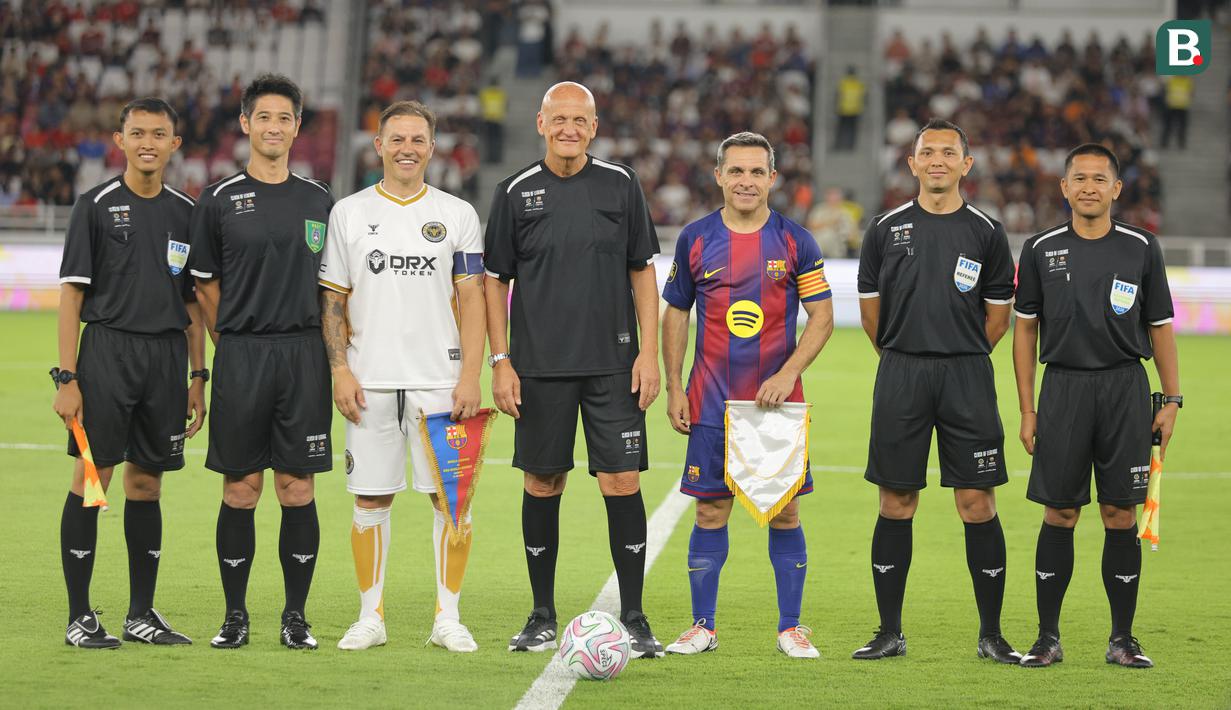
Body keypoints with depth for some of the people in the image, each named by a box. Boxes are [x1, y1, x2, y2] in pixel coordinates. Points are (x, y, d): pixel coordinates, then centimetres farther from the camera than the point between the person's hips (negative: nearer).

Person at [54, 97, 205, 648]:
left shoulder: (186, 212, 11)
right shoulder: (96, 206, -1)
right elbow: (72, 293, -4)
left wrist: (198, 378, 12)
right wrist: (67, 377, -10)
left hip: (167, 356, 4)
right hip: (107, 350, -4)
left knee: (147, 484, 8)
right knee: (90, 480, -6)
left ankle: (142, 614, 14)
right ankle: (79, 617, -1)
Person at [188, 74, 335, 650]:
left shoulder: (318, 201, 10)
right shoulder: (219, 201, 3)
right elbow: (206, 286, 8)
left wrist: (325, 354, 10)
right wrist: (238, 347, 7)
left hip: (304, 356, 1)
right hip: (239, 357, -1)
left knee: (298, 488, 1)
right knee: (240, 489, 0)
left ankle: (296, 616, 8)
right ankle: (235, 616, 9)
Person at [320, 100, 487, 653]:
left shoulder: (457, 214, 6)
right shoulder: (349, 213, 7)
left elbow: (472, 300, 3)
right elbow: (333, 299, 8)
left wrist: (470, 376, -6)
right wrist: (340, 369, -3)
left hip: (441, 380, 0)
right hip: (370, 380, 0)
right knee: (370, 498, 3)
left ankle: (448, 617, 6)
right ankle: (370, 616, 11)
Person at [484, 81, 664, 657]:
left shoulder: (620, 186, 5)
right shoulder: (516, 192, 3)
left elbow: (642, 272, 7)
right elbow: (495, 280, 7)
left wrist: (649, 353, -1)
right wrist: (500, 362, -1)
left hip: (613, 366, 0)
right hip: (538, 369, 0)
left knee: (623, 485, -5)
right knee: (542, 486, 6)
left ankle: (633, 617, 3)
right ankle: (542, 618, 17)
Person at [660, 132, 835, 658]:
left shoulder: (795, 241, 0)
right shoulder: (695, 239, 3)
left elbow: (822, 318, 1)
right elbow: (675, 315, 10)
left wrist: (787, 375, -11)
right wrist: (673, 388, 3)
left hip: (778, 399, 0)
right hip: (712, 402, 1)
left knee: (785, 511, 1)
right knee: (711, 511, 2)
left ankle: (790, 628, 10)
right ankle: (703, 626, 11)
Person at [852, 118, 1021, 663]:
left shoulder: (986, 232, 4)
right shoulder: (887, 228, 6)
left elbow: (998, 314, 10)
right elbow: (871, 306, 13)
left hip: (966, 376, -1)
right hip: (900, 376, 1)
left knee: (977, 503, -3)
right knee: (896, 503, 3)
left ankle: (991, 634, 4)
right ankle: (890, 632, 11)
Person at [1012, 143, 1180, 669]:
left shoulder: (1142, 248, 4)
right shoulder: (1040, 250, 4)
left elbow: (1160, 326, 9)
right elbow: (1025, 329, 8)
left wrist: (1172, 399, 2)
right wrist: (1026, 410, 4)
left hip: (1126, 388, 0)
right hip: (1063, 386, 0)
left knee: (1120, 515, 1)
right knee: (1059, 514, 1)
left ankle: (1122, 639, 9)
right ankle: (1048, 637, 8)